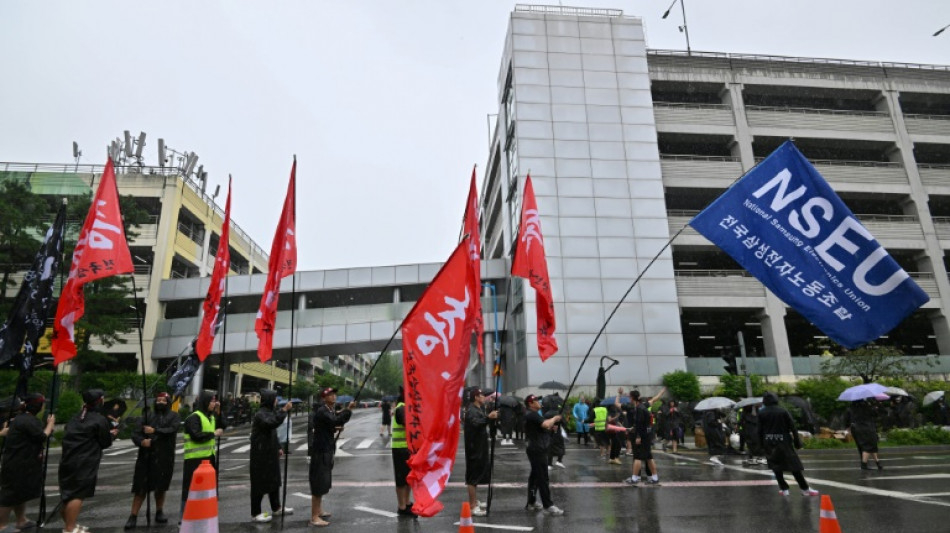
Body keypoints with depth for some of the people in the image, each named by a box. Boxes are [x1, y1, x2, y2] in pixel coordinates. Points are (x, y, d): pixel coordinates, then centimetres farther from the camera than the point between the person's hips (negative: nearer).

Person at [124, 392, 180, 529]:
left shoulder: (173, 416, 3)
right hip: (146, 456, 1)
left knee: (161, 487, 11)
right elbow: (135, 434, 0)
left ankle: (159, 512, 26)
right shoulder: (148, 417, 8)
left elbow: (172, 430, -14)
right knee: (141, 487, 0)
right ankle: (133, 516, 9)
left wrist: (155, 431, -18)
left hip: (165, 457, -1)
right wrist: (142, 441, -19)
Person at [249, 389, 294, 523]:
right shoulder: (260, 414, -17)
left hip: (271, 453, 10)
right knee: (260, 482, -1)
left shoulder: (270, 412, 13)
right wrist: (284, 410, -38)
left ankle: (276, 508, 29)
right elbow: (272, 423, -38)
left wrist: (278, 447, 19)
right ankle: (255, 513, 10)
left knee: (274, 480, 17)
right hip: (261, 454, -10)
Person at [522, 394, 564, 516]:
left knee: (535, 476, 15)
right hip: (537, 450, -11)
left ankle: (531, 502, 22)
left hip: (537, 450, 11)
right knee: (542, 478, -9)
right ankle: (548, 505, -7)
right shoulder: (532, 415, -16)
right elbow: (546, 424, -28)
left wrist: (552, 427, 6)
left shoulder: (534, 415, 17)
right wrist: (554, 418, -9)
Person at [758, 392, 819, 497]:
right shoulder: (783, 411, -4)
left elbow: (760, 430, 0)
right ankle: (805, 489, 8)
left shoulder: (761, 413, -2)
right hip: (783, 442, -1)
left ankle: (784, 489, 11)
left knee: (776, 466, 11)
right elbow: (792, 427, -6)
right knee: (794, 465, 5)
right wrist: (797, 441, 0)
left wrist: (762, 444, 10)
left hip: (769, 442, 1)